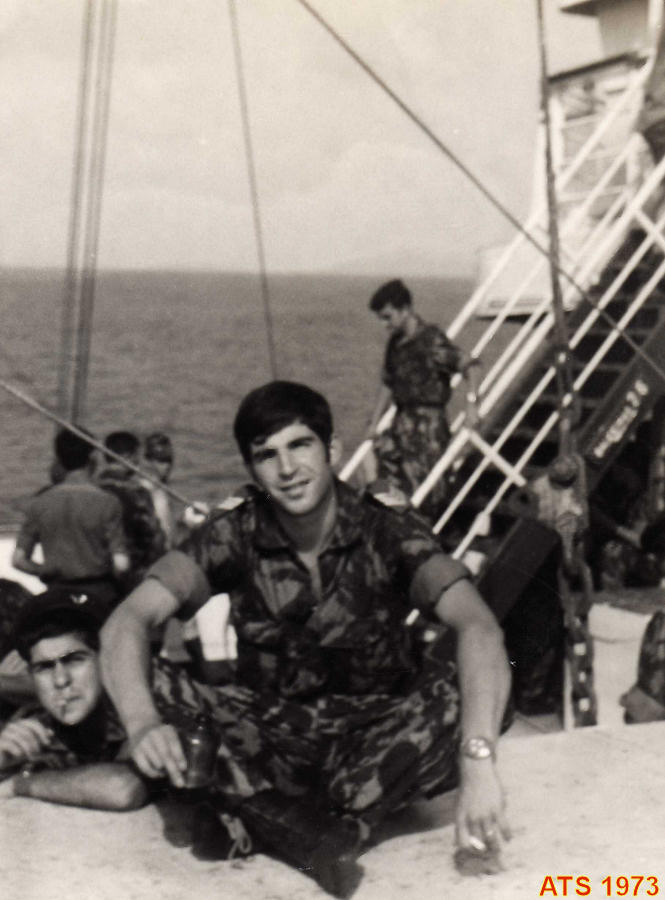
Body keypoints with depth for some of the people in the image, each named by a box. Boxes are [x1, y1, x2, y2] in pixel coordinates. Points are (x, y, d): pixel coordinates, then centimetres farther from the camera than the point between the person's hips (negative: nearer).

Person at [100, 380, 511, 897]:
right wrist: (143, 725, -38)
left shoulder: (389, 534, -13)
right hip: (275, 743, 1)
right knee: (167, 693, -26)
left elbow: (478, 626, -29)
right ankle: (325, 838, -34)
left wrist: (478, 759, -45)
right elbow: (128, 621, -18)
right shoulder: (235, 538, -8)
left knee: (464, 682, -30)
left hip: (378, 740, -1)